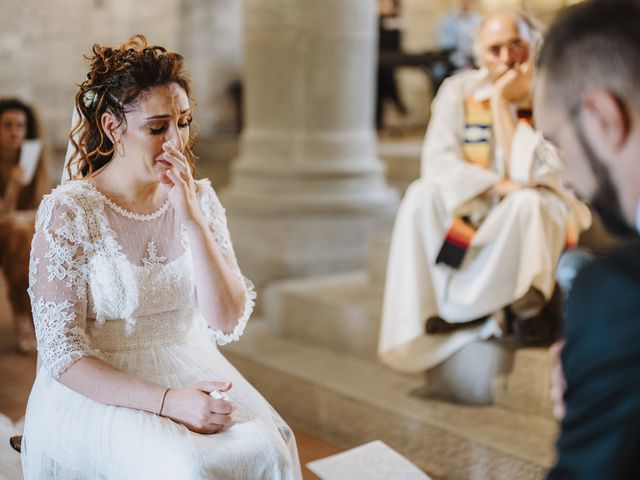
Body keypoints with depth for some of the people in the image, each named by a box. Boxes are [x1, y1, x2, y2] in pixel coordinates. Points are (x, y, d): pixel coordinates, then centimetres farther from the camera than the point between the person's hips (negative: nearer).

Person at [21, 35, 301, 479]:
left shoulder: (199, 199, 2)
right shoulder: (69, 212, -11)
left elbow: (227, 325, -6)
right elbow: (61, 356, -12)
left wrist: (192, 220, -16)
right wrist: (168, 402, -23)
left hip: (192, 374, 4)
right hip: (98, 394, -4)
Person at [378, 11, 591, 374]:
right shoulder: (460, 92, -5)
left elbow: (528, 174, -23)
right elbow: (437, 163, -14)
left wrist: (502, 103, -24)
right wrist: (497, 184, -26)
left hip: (545, 211, -3)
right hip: (473, 209, 3)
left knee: (527, 204, -36)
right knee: (422, 196, -25)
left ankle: (462, 307, -20)